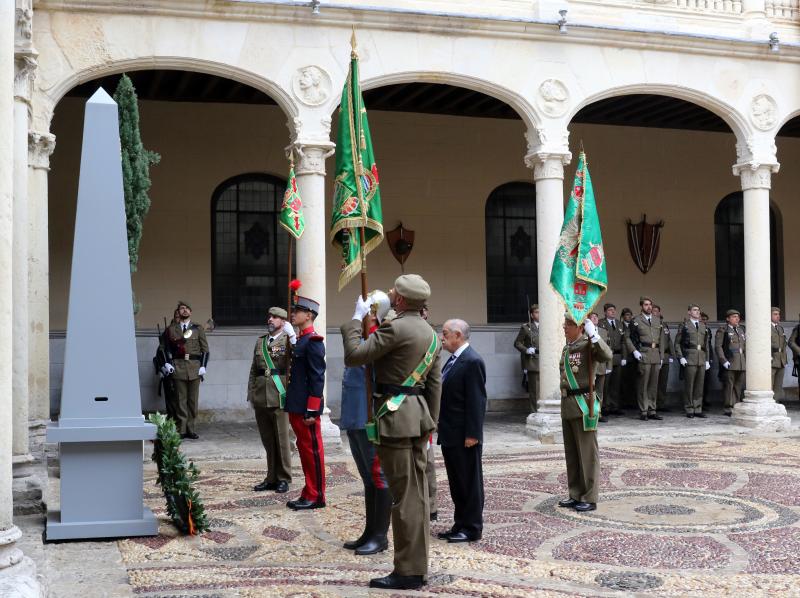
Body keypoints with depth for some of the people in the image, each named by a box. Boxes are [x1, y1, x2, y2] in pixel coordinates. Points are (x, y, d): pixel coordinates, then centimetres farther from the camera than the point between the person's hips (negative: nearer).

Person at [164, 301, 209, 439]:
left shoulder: (198, 328, 10)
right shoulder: (171, 329, 9)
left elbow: (205, 349, 8)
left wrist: (203, 366, -2)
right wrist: (167, 364, -1)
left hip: (195, 367, 1)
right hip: (178, 367, -1)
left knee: (193, 400, 3)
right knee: (181, 399, 0)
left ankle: (191, 429, 9)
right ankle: (181, 429, 3)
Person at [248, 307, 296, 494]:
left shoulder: (287, 340, -1)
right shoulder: (260, 341, 16)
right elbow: (253, 370, 18)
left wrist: (292, 336, -30)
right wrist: (251, 394, 14)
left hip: (279, 397, -5)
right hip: (261, 398, 5)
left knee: (282, 439, 0)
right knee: (267, 441, 11)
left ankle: (283, 479, 9)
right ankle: (271, 478, 20)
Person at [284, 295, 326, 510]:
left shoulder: (313, 341, -14)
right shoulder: (300, 340, 15)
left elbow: (317, 378, -18)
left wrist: (312, 411, -20)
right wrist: (292, 405, 18)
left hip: (306, 408, -10)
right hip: (296, 406, 10)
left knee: (312, 450, -1)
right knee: (304, 449, 14)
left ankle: (316, 497, 6)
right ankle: (309, 493, 22)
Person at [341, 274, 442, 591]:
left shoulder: (395, 328, -15)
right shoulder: (430, 333, 14)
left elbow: (352, 356, -14)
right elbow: (434, 384, 17)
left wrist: (356, 319, -1)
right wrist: (429, 424, 21)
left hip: (395, 418, -9)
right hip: (418, 415, 9)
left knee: (403, 496, -5)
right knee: (417, 494, 11)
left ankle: (407, 571, 1)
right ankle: (418, 566, 18)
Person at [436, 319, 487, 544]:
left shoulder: (472, 361, -16)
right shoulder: (453, 360, 14)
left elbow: (477, 401, -19)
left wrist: (472, 434, -21)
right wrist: (442, 430, 16)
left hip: (464, 436, -9)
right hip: (450, 435, 9)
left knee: (470, 482, 1)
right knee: (456, 483, 16)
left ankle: (472, 529, 10)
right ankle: (460, 525, 25)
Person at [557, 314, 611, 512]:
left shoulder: (588, 345, -11)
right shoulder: (567, 348, 14)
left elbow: (608, 356, -30)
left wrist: (594, 335, -33)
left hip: (583, 405, -8)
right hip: (568, 406, 8)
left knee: (587, 454, 0)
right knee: (571, 454, 14)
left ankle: (589, 498, 6)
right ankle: (575, 495, 24)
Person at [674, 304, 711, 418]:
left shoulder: (703, 326, 17)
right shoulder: (684, 325, 4)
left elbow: (706, 344, 20)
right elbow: (677, 343, 2)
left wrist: (707, 360, 14)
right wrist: (680, 357, -9)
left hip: (702, 360, 4)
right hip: (689, 359, -4)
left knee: (700, 385, 4)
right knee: (689, 385, -4)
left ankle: (698, 410, 10)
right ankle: (689, 410, 3)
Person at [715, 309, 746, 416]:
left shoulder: (741, 330, 20)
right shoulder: (722, 331, 0)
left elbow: (745, 346, 23)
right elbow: (718, 347, -7)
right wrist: (723, 361, -15)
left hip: (741, 364, 6)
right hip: (729, 364, -6)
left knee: (739, 386, 7)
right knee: (728, 386, -5)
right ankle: (729, 409, -1)